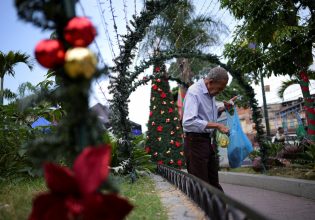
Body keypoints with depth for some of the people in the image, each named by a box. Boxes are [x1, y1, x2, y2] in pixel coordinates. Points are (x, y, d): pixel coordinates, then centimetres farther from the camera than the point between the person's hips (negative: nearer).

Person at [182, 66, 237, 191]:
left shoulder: (210, 92, 10)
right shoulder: (194, 92, -17)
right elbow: (188, 122, -30)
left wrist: (224, 108, 7)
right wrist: (216, 125, -26)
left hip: (207, 141, 9)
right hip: (195, 142, -9)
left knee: (214, 182, 14)